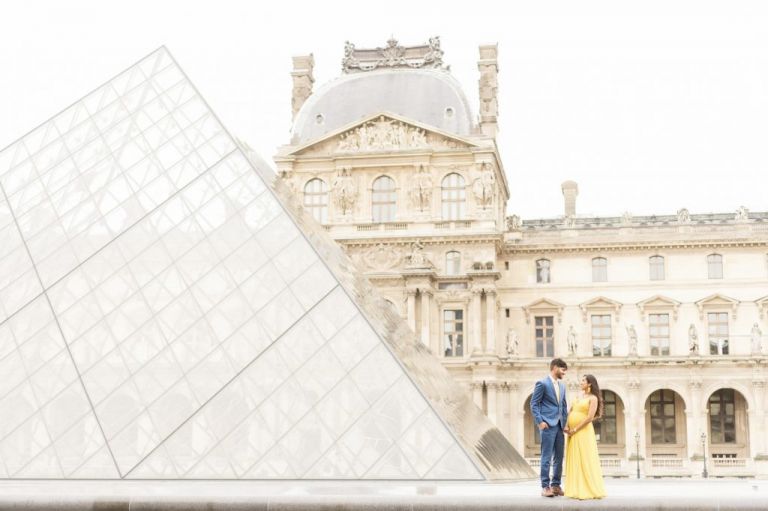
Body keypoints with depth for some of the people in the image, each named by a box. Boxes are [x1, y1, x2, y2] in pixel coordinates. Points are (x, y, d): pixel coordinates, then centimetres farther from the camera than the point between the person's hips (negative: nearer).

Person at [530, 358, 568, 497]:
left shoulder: (562, 385, 17)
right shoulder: (542, 383, -6)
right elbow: (534, 404, -8)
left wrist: (565, 422, 10)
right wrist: (540, 422, -15)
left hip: (559, 425, 7)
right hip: (548, 425, -7)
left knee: (559, 457, 8)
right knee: (547, 457, -6)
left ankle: (556, 485, 15)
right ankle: (545, 487, -3)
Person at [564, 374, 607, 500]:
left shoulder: (593, 398, -7)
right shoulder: (579, 396, 16)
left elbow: (589, 417, -16)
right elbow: (570, 412, 14)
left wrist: (575, 429, -14)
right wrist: (566, 426, -1)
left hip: (583, 432, -8)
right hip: (573, 433, 8)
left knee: (585, 460, -7)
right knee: (574, 461, 7)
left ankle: (589, 491, -4)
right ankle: (577, 490, 10)